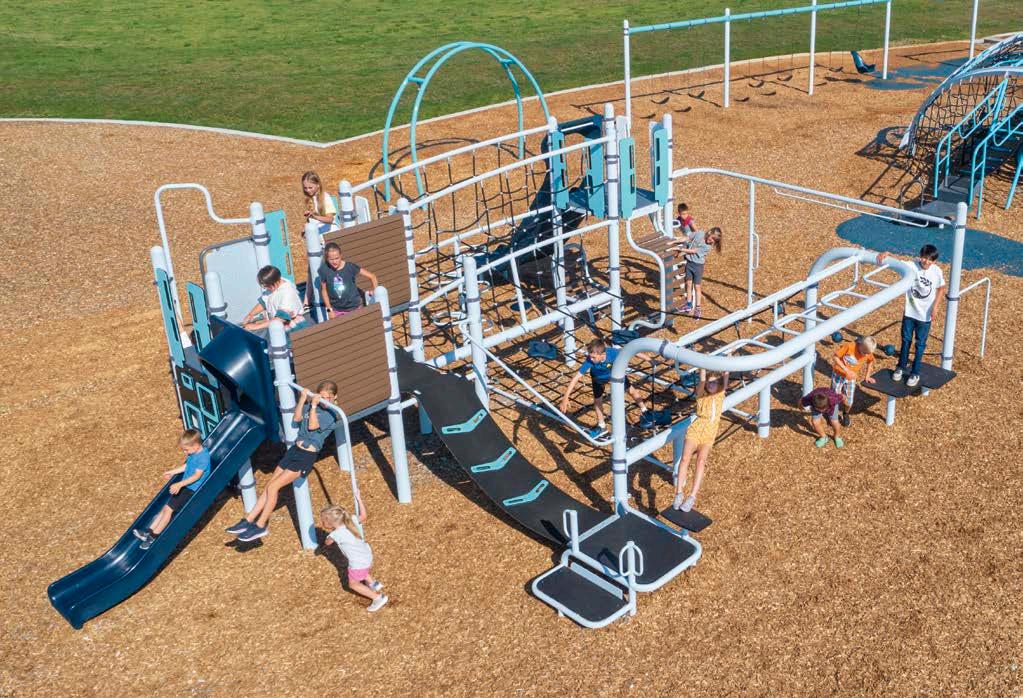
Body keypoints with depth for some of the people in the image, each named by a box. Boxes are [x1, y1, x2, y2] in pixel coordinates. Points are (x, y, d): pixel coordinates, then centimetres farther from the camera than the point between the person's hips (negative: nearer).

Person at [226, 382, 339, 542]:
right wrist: (303, 399, -7)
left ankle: (260, 526, -2)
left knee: (273, 487, -12)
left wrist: (314, 405, -20)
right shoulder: (310, 405, 9)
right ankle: (248, 521, 12)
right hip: (294, 450, 7)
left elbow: (312, 426, -20)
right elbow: (296, 419, 0)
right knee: (268, 487, 6)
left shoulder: (330, 415, -10)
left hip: (307, 456, -7)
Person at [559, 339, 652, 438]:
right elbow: (576, 378, -40)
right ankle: (601, 427, 28)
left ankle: (644, 412, 36)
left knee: (631, 390, 12)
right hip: (598, 378, 0)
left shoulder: (613, 353, -43)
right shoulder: (589, 361, -42)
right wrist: (565, 397, -44)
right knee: (597, 400, 5)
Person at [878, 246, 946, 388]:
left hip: (925, 315, -1)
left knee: (920, 344, 11)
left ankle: (915, 373, 24)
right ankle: (901, 367, 34)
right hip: (909, 311, 1)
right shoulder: (912, 266, -15)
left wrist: (936, 307, -7)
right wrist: (887, 254, -44)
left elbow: (940, 289, 0)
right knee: (906, 340, 16)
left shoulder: (938, 272, -14)